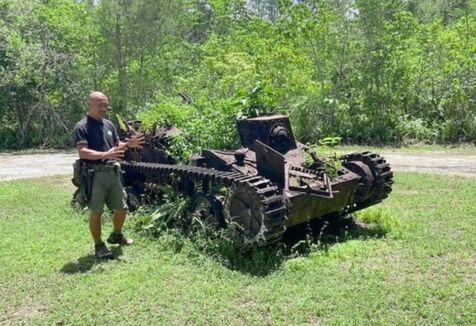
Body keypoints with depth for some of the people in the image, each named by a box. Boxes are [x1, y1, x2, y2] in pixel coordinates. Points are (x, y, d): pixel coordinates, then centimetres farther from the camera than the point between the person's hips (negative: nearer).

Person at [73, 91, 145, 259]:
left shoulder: (109, 124, 13)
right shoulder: (81, 127, -9)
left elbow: (117, 145, 20)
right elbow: (82, 152, -20)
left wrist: (128, 144, -1)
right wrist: (106, 154, -31)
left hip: (113, 172, 7)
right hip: (94, 175, -6)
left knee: (122, 208, 13)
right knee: (96, 212, 2)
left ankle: (116, 235, 36)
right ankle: (99, 246, 16)